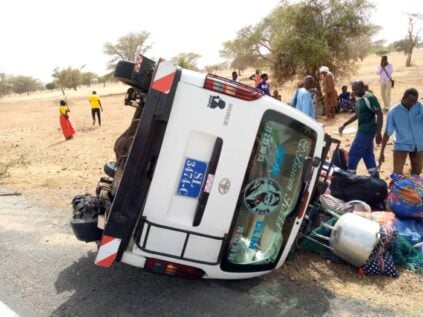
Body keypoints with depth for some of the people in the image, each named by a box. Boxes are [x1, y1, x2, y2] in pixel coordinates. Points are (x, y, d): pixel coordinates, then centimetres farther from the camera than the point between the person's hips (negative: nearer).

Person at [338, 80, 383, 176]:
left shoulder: (370, 98, -18)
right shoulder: (359, 98, 9)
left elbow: (380, 114, -18)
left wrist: (378, 133, -22)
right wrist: (344, 125, 16)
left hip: (367, 130, -9)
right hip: (363, 130, 9)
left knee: (353, 154, -2)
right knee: (368, 155, 13)